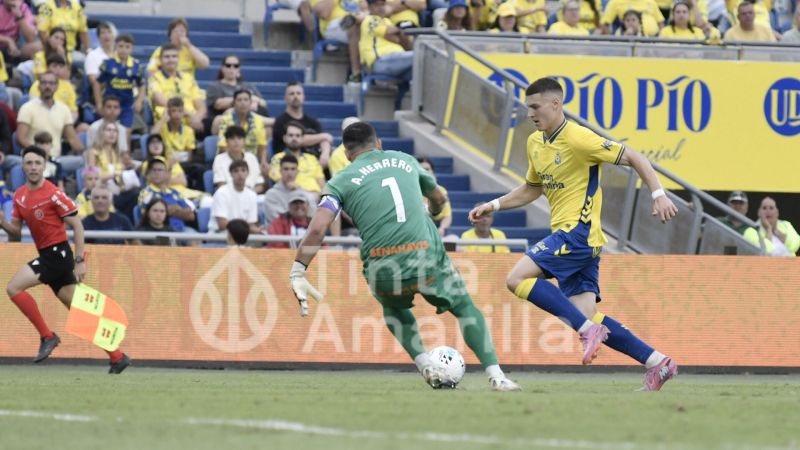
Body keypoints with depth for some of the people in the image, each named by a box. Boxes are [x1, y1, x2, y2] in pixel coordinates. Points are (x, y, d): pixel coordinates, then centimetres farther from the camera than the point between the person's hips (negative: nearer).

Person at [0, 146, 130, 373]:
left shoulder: (53, 194, -13)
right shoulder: (20, 196, 10)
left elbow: (77, 225, -11)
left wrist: (79, 261, -15)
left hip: (58, 254, -8)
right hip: (46, 256, 8)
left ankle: (47, 336, -9)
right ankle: (117, 357, 12)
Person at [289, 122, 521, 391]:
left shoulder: (342, 181, 10)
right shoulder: (405, 161, 19)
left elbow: (316, 229, -6)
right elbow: (439, 199, 38)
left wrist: (297, 273, -3)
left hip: (383, 271, -1)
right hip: (427, 257, 1)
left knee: (395, 310, 34)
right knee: (465, 308, 25)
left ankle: (426, 366, 16)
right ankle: (496, 376, 12)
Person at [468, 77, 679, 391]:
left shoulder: (578, 139, -13)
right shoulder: (535, 143, 14)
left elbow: (632, 158, -11)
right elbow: (532, 189, 29)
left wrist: (658, 194, -19)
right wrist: (494, 205, 19)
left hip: (578, 232, -9)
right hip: (568, 237, 9)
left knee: (517, 279, -17)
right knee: (587, 316, 2)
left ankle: (588, 330, -17)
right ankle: (657, 363, 5)